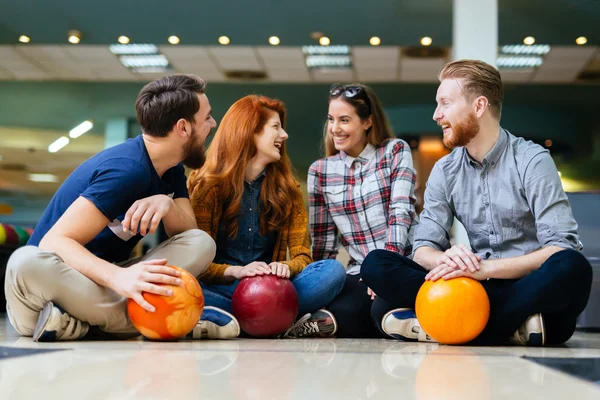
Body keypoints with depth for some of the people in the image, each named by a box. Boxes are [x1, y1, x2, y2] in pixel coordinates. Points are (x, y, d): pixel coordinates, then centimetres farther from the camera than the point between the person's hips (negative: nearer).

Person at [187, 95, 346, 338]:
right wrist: (236, 271, -24)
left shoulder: (287, 189, 12)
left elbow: (302, 255, 6)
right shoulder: (206, 185, 2)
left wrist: (285, 267, -19)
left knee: (332, 271, -22)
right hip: (222, 289, -3)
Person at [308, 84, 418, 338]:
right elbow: (322, 238, 11)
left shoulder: (395, 151, 4)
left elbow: (401, 212, -7)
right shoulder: (320, 171, 11)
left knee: (383, 310, -33)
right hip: (360, 273, 1)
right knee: (341, 314, -32)